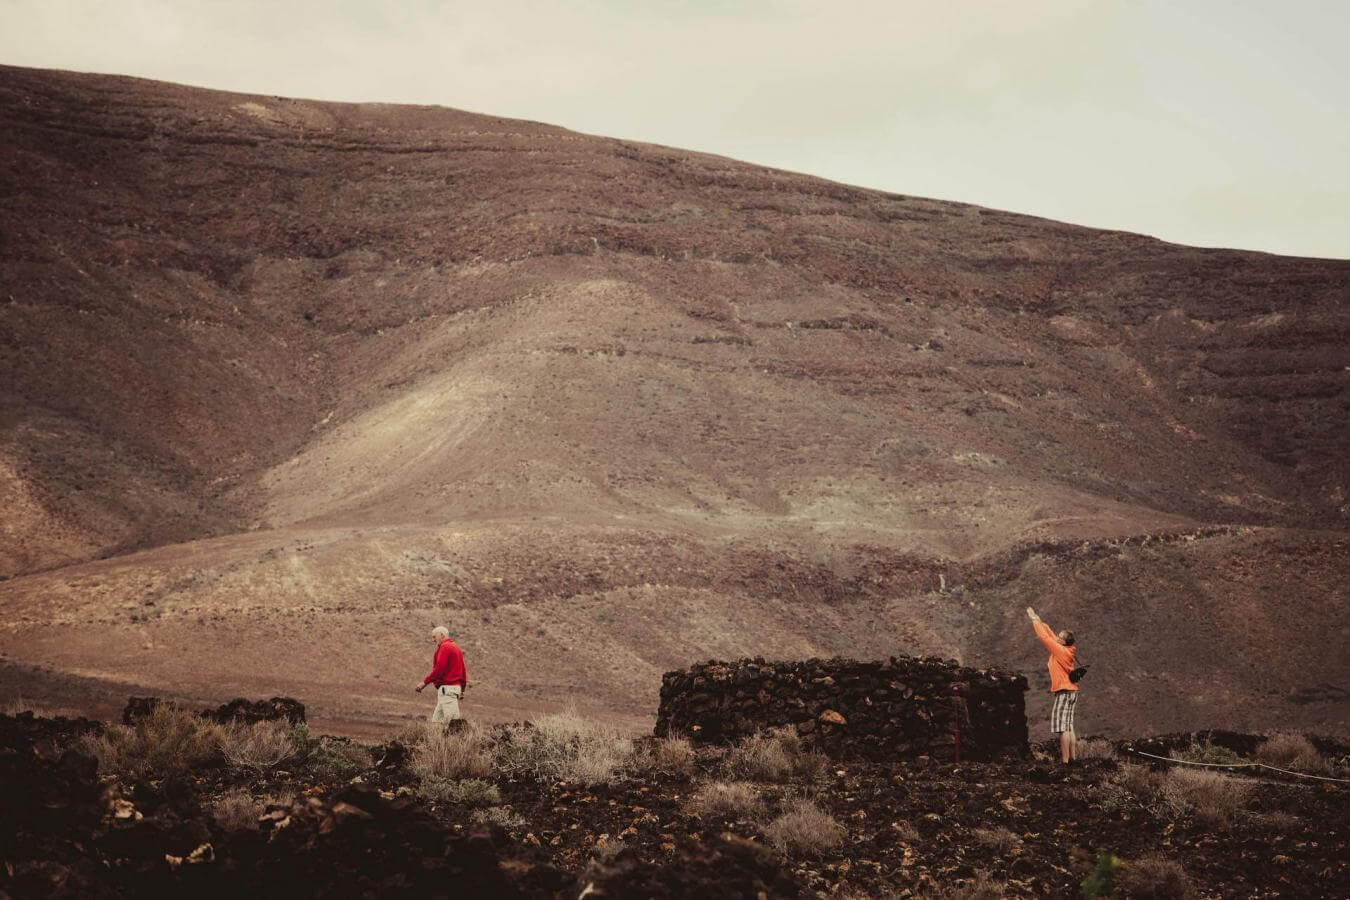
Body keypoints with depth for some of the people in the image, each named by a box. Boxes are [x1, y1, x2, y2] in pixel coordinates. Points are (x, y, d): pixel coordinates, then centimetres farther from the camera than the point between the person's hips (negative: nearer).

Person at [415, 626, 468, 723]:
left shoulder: (445, 647, -10)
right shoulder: (456, 647, 19)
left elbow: (439, 669, -19)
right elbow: (463, 670, 22)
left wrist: (425, 682, -12)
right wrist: (462, 689, 28)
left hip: (447, 688, -10)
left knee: (452, 722, -11)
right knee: (436, 720, 9)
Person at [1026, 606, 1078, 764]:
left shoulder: (1059, 650, -11)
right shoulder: (1068, 651, 11)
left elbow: (1044, 636, -6)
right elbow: (1050, 636, 23)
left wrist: (1034, 619, 4)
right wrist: (1040, 621, 28)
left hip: (1063, 692, -9)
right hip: (1072, 692, 9)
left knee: (1062, 727, -9)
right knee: (1069, 727, 10)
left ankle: (1064, 760, -12)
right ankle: (1073, 756, 9)